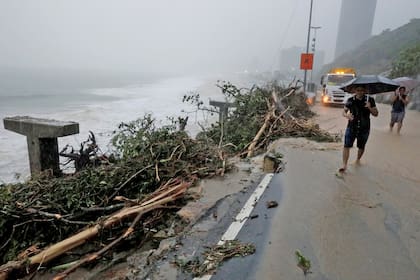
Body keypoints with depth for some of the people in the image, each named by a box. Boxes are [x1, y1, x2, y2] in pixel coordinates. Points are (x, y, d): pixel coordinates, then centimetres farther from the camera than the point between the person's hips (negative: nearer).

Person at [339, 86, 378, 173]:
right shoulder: (350, 100, -4)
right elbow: (344, 111, 3)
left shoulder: (370, 100, -4)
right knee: (346, 146, -11)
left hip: (364, 129, 1)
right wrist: (346, 115, -20)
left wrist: (370, 108, -21)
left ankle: (358, 159, 44)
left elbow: (376, 114, 0)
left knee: (361, 147, 16)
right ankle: (344, 165, -7)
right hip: (351, 127, -1)